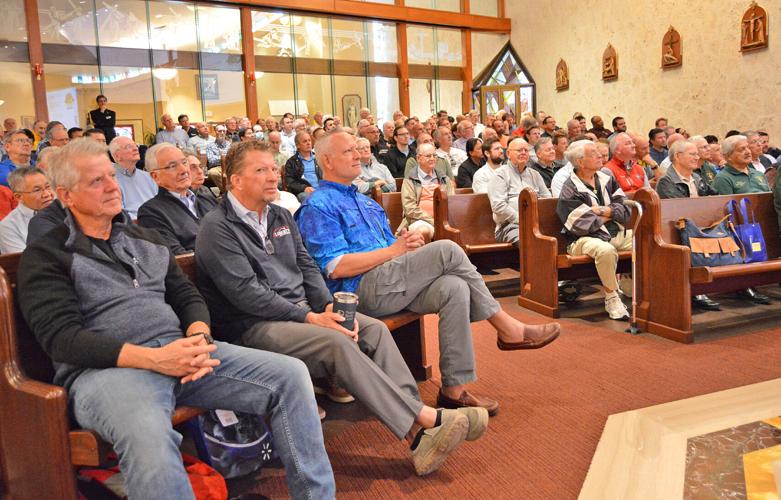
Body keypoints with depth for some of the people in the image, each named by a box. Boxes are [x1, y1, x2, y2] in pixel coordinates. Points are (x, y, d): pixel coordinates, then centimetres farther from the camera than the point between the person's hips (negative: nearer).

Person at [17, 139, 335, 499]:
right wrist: (152, 358, -20)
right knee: (149, 438, -41)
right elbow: (60, 337, -8)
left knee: (290, 374, -12)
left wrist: (199, 337, -6)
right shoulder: (45, 256, 5)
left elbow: (188, 297, 18)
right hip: (106, 367, -5)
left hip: (178, 349, 6)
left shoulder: (146, 239, 23)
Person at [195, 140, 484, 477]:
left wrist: (329, 306, -6)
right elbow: (246, 293, -16)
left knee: (375, 329, -15)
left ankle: (419, 436, -22)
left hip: (301, 311, 7)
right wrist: (310, 318, -19)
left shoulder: (281, 217, 17)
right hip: (253, 326, -7)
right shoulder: (217, 228, -7)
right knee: (336, 342, -30)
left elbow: (307, 267, 13)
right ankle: (425, 420, -27)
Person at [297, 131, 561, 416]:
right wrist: (392, 250, -11)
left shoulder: (365, 202, 27)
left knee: (454, 288, -21)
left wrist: (407, 244, -1)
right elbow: (335, 267, -14)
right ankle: (507, 329, -8)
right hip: (361, 289, -8)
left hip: (388, 283, 8)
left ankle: (454, 388, -17)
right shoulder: (318, 207, -2)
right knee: (447, 250, -20)